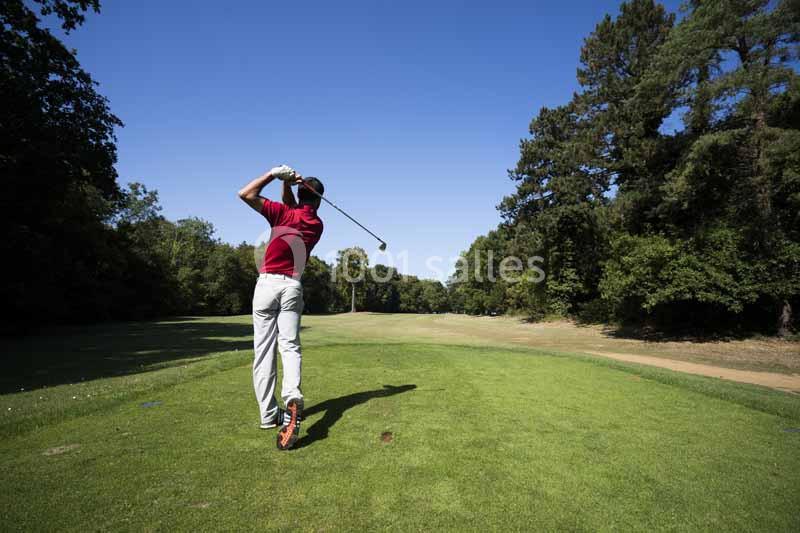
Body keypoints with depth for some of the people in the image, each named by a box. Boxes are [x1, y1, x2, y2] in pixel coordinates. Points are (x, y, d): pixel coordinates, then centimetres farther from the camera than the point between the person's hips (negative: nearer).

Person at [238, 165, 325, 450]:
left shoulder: (284, 213, -3)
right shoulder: (317, 225, 11)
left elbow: (245, 194, -3)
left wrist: (275, 174, 2)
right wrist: (286, 184, 14)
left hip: (267, 284, -2)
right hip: (292, 286, 3)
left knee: (264, 349, 3)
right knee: (290, 345, -1)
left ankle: (268, 414, 7)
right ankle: (292, 396, -28)